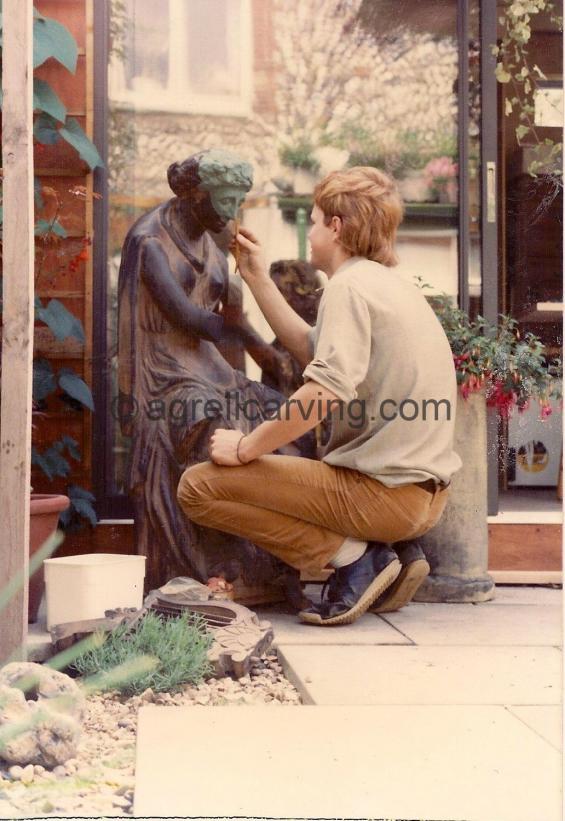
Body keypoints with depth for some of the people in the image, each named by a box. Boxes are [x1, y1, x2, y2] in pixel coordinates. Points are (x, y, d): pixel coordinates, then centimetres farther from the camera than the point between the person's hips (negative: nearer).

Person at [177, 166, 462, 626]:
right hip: (429, 494, 10)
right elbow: (312, 348, 26)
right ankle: (390, 553, 11)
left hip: (384, 491, -10)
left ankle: (353, 556, -8)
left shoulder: (351, 284, -11)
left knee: (198, 486, -6)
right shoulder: (396, 287, 18)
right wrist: (257, 279, 28)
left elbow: (325, 391, -24)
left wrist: (244, 447, -14)